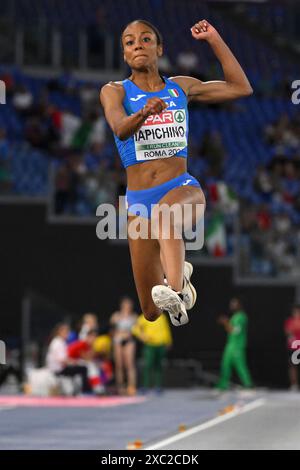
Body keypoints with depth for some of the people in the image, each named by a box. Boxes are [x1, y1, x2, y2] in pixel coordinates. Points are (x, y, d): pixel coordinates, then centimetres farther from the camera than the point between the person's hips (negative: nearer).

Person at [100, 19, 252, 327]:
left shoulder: (180, 87, 11)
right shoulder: (114, 91, 4)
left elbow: (241, 88, 14)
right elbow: (120, 129, -18)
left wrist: (214, 39, 12)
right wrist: (145, 113, -40)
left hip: (183, 188, -1)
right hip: (139, 199, 1)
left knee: (165, 212, -42)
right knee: (152, 313, 3)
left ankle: (178, 289, -57)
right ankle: (178, 272, 37)